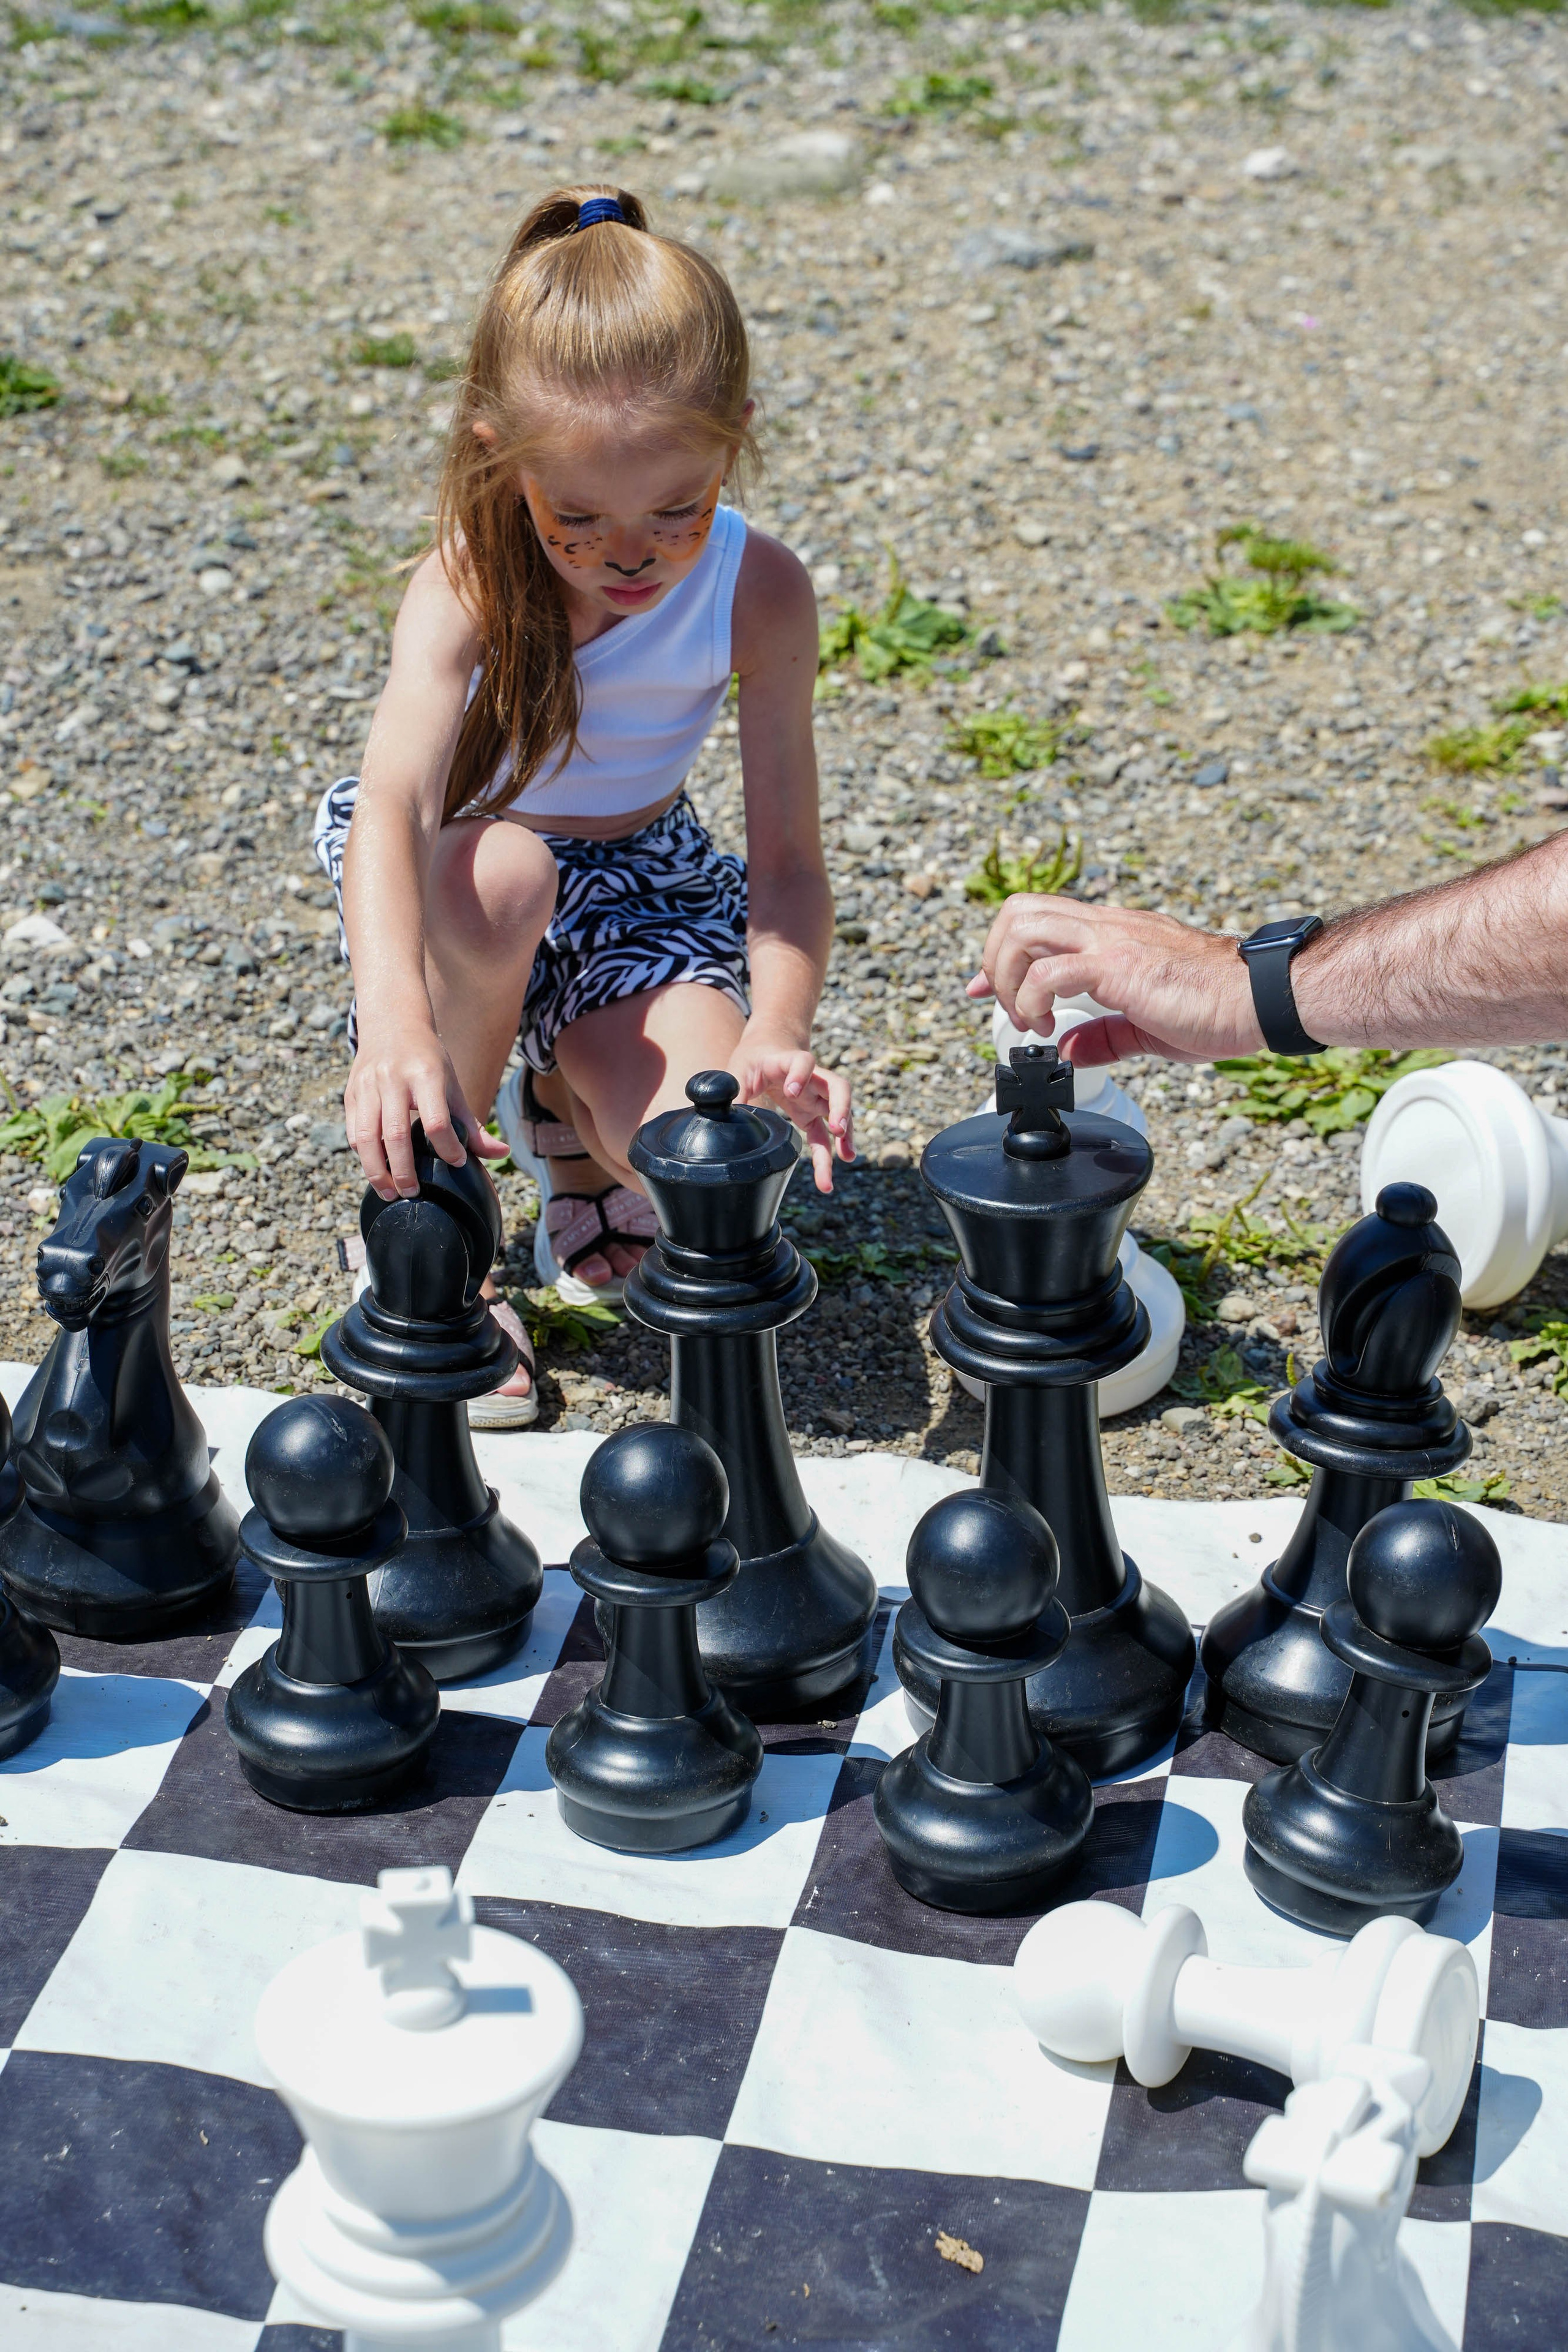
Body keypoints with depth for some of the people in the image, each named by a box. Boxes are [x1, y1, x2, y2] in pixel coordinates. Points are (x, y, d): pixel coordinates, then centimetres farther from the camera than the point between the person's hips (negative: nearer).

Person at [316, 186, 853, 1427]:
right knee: (500, 872, -39)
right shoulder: (472, 583, -26)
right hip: (457, 870, -1)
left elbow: (788, 858, -19)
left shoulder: (761, 593, -20)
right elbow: (394, 803, -42)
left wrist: (776, 1037, -39)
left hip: (644, 878, 1)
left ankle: (569, 1108, 14)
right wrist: (400, 1024, -60)